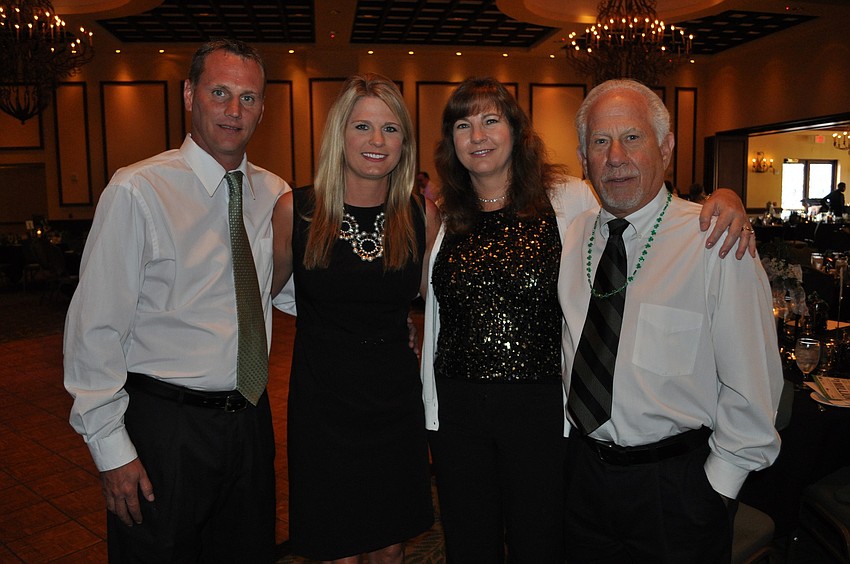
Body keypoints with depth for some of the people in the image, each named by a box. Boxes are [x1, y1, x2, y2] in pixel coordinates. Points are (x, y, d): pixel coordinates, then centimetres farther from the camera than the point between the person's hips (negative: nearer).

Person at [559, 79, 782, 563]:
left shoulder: (717, 242, -14)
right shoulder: (571, 237, 1)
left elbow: (752, 386, -13)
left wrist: (717, 486, -9)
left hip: (677, 484, -4)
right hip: (584, 472, 5)